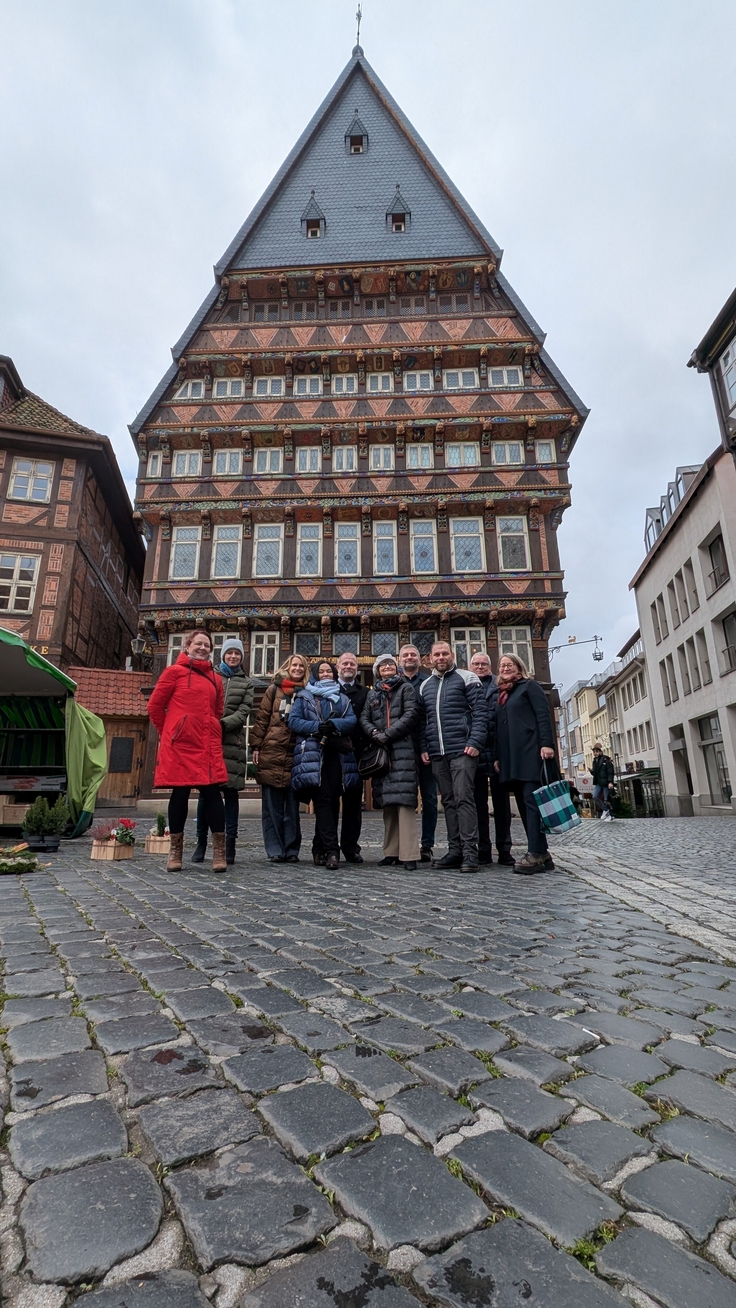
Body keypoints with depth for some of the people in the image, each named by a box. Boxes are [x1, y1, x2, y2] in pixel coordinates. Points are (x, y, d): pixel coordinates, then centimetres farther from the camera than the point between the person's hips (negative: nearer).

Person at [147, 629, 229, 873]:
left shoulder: (215, 679, 15)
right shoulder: (174, 672, 4)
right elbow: (155, 706, 5)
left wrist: (211, 733, 15)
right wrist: (169, 732, 9)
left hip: (208, 746, 3)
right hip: (180, 744, -3)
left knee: (212, 793, -3)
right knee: (180, 793, 3)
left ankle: (219, 852, 0)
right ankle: (175, 851, 16)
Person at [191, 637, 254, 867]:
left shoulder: (247, 683, 14)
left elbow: (243, 712, 1)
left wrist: (222, 724, -13)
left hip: (232, 743, 0)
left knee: (230, 792, -2)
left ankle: (230, 843, 2)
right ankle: (201, 842, 10)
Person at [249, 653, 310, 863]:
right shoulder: (274, 689, 7)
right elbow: (261, 718, 4)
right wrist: (256, 746, -4)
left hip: (296, 756, 1)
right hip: (272, 754, -1)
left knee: (292, 806, 6)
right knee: (272, 806, 3)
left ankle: (291, 850, 15)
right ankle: (274, 850, 12)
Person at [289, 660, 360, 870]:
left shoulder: (343, 698, 19)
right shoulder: (304, 697, 13)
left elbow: (352, 720, 4)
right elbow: (294, 721, 0)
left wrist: (333, 724, -15)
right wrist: (317, 726, -14)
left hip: (336, 754, 3)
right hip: (313, 754, -3)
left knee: (333, 801, 1)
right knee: (323, 800, -11)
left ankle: (320, 848, 12)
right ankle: (331, 849, -13)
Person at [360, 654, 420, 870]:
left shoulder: (406, 688, 8)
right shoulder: (372, 694, 21)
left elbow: (411, 715, -5)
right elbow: (364, 719, 12)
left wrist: (387, 734, -11)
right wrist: (374, 733, -9)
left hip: (403, 749, -4)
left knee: (403, 798, -12)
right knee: (387, 801, 6)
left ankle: (408, 854, -13)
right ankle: (391, 852, 12)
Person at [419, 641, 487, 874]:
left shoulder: (466, 678, 2)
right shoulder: (425, 685, 17)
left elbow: (480, 712, -4)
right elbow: (423, 721, 19)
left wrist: (475, 742, -14)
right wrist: (424, 748, 9)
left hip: (462, 750, -5)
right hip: (437, 754, 5)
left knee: (464, 799, -8)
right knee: (448, 802, 8)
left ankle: (470, 852, -3)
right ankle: (455, 850, 12)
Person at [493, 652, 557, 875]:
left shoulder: (529, 686, 5)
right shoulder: (502, 695, 23)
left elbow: (543, 714, -6)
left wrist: (547, 744, -17)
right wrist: (498, 756, 13)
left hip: (531, 752, -7)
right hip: (511, 758, 7)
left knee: (532, 801, -11)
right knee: (523, 804, 4)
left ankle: (536, 854, -11)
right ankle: (541, 854, 8)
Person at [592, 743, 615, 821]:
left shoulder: (606, 760, -9)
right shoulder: (595, 761, 11)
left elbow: (610, 772, -13)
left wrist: (610, 782, -22)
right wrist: (592, 771, -4)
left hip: (605, 782, -6)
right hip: (598, 783, 6)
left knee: (606, 800, 0)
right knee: (595, 797, -7)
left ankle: (608, 815, 12)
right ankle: (605, 810, 10)